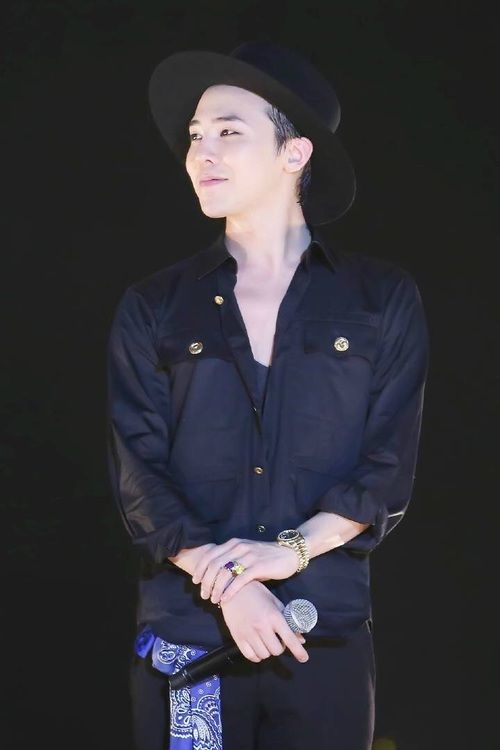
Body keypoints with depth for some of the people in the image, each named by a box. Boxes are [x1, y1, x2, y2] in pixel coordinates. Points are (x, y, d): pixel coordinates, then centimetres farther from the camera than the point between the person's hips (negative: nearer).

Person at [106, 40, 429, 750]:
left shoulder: (383, 299, 5)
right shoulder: (153, 309, 6)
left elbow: (390, 470, 0)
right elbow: (138, 472, -1)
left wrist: (291, 548, -15)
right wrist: (227, 582, -15)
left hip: (328, 632, 0)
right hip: (185, 633, 1)